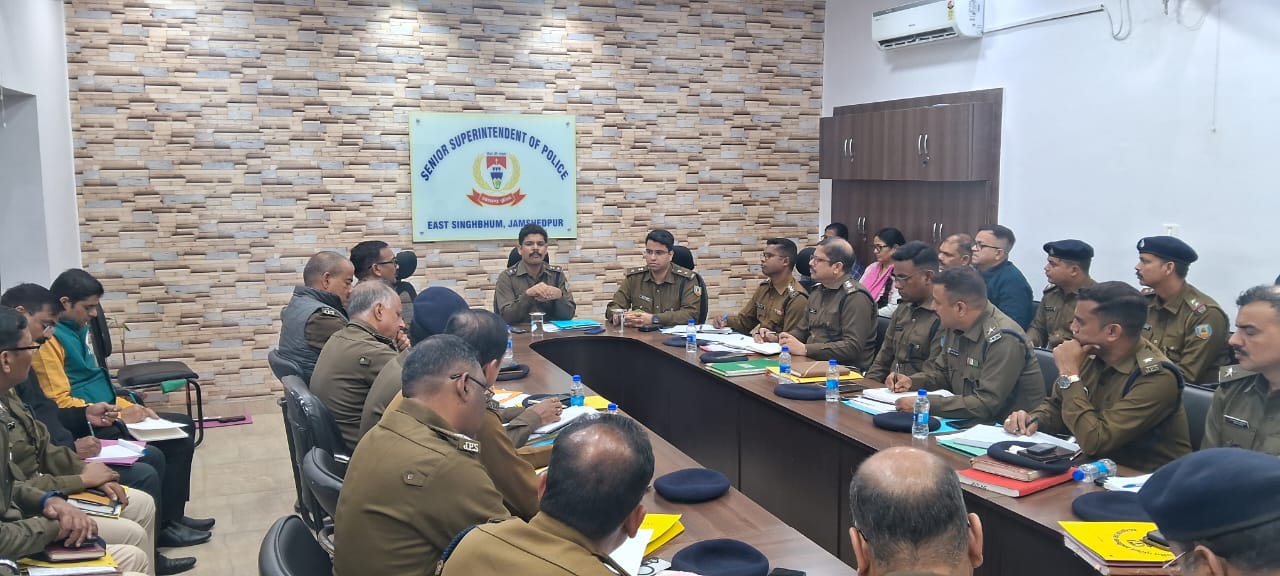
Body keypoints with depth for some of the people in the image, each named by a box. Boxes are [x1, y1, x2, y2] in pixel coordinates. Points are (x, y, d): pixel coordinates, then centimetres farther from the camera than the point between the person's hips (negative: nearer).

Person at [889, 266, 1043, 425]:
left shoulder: (1003, 340, -22)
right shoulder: (955, 327, 4)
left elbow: (986, 404, -26)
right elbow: (941, 372, 19)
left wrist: (926, 404, -26)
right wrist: (913, 381, -1)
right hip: (970, 422, 8)